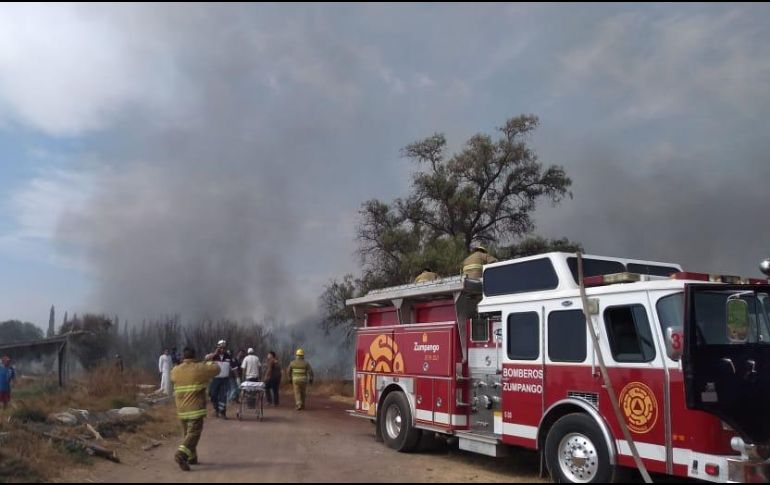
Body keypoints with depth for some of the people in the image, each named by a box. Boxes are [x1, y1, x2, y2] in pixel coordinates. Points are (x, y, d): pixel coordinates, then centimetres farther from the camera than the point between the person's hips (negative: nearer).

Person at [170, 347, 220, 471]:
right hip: (195, 409, -5)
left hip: (181, 410, 5)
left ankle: (191, 458, 26)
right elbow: (216, 368, 7)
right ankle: (181, 454, -25)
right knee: (193, 434, -7)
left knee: (187, 433, 19)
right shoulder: (200, 368, -7)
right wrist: (208, 363, 25)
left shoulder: (175, 370, 4)